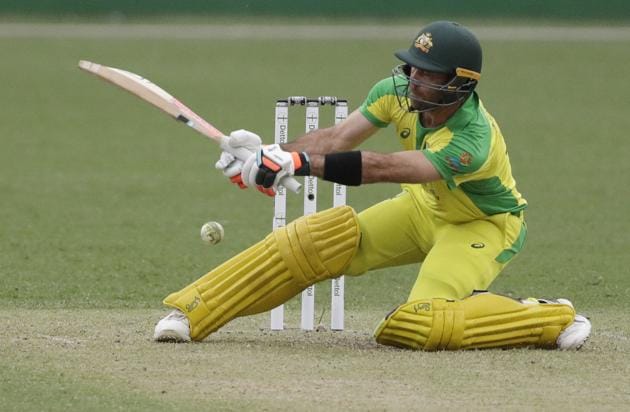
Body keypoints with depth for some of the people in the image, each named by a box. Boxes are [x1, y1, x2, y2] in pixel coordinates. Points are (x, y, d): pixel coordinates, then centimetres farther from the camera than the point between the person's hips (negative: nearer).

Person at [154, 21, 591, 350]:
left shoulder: (473, 142, -37)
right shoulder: (399, 91, -16)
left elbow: (381, 168, -43)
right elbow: (338, 137, -20)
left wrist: (299, 163, -50)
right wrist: (274, 154, -37)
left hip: (485, 225, -7)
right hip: (426, 208, 7)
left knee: (418, 324, -29)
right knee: (325, 235, -14)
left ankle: (550, 319, -11)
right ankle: (192, 312, -13)